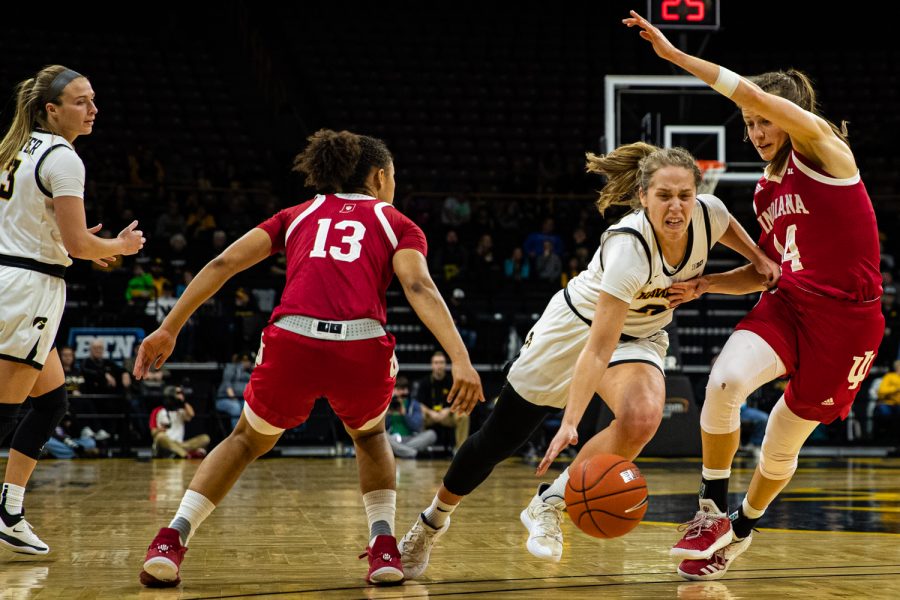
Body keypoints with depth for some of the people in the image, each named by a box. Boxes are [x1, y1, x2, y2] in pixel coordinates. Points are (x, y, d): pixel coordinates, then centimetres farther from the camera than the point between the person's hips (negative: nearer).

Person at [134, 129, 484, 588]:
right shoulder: (396, 224, 20)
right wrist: (461, 359, -11)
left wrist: (169, 329, 16)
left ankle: (172, 540, 11)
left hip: (292, 341, 1)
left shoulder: (298, 215, 27)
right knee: (369, 436, 33)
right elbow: (419, 288, 0)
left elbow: (224, 263, 16)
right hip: (363, 347, -1)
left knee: (248, 440, 28)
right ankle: (384, 547, 18)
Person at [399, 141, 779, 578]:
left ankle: (548, 505, -9)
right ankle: (433, 520, 31)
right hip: (577, 328, -4)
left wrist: (758, 261, -6)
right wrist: (570, 423, -46)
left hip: (639, 336, 4)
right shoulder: (629, 247, -37)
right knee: (499, 439, 4)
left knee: (641, 418, -29)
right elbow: (598, 349, -39)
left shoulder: (709, 214, -21)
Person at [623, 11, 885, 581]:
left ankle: (741, 529, 35)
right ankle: (713, 512, -10)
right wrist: (707, 284, 9)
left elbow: (755, 94, -21)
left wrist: (675, 54, -20)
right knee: (725, 381, -25)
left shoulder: (822, 146, -7)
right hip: (788, 305, 5)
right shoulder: (767, 192, 13)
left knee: (783, 443, 7)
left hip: (847, 319, -5)